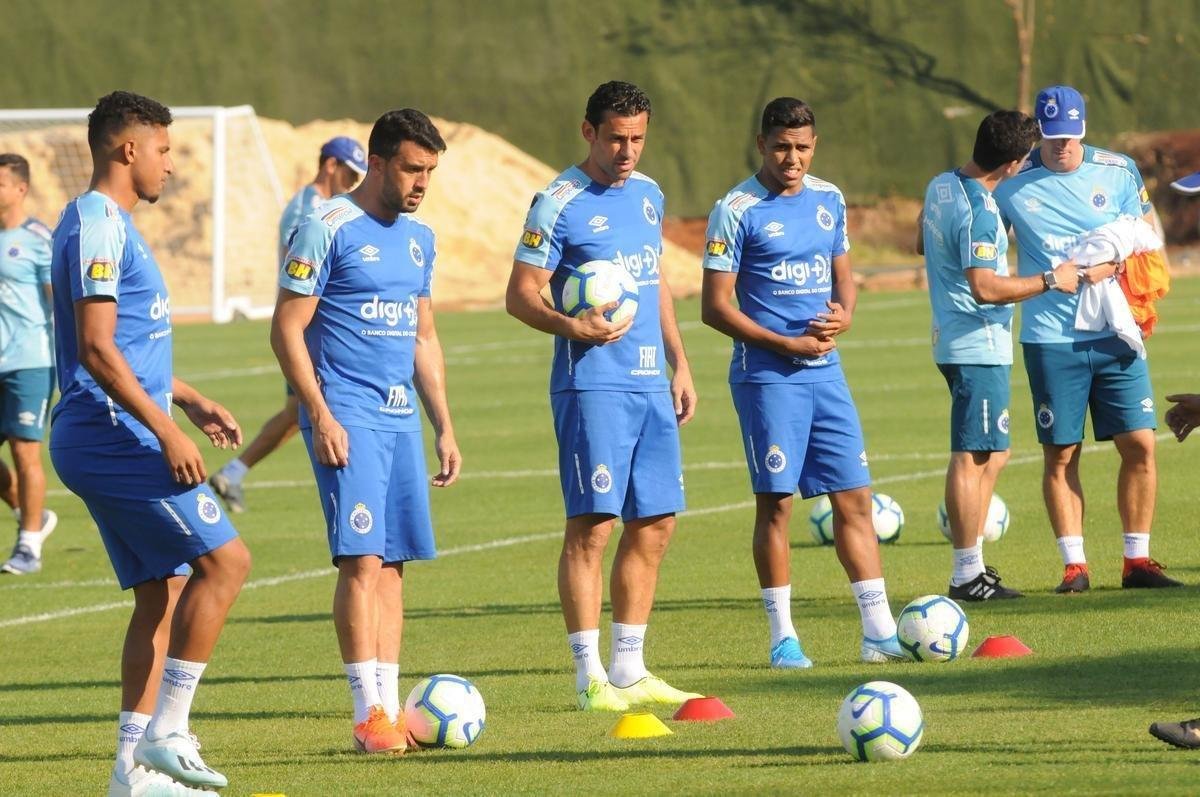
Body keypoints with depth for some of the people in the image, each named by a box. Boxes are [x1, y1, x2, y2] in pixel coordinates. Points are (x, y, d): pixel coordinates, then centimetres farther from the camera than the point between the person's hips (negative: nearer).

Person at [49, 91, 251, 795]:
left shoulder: (116, 225, 19)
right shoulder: (98, 226, -14)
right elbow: (96, 350, -21)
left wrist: (191, 400, 25)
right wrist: (167, 431, -22)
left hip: (115, 440, 10)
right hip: (114, 437, -10)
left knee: (163, 592, 9)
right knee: (226, 558, -13)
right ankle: (166, 733, -11)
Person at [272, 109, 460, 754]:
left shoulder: (419, 238, 15)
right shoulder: (329, 229, -7)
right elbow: (287, 329, -9)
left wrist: (444, 426, 18)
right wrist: (320, 417, -16)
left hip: (401, 416, 7)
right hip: (347, 415, -7)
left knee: (392, 562, 6)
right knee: (362, 559, -13)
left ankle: (389, 704, 7)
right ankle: (368, 713, -13)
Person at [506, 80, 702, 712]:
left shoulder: (648, 196, 14)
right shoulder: (559, 203, -7)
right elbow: (520, 295, -8)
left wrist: (679, 363, 19)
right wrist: (574, 327, -24)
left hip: (650, 382, 7)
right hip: (593, 384, -7)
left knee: (655, 524, 7)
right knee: (593, 524, -8)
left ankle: (629, 670, 15)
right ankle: (590, 677, -6)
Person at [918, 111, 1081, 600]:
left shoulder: (941, 186, 9)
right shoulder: (980, 213, -21)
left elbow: (922, 244, 26)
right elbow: (986, 287, -27)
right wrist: (1049, 281, -17)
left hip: (953, 338, 10)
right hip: (979, 346, -10)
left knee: (993, 454, 16)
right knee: (973, 458, -7)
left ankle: (972, 568, 17)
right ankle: (967, 576, -6)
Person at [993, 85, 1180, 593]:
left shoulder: (1118, 172, 3)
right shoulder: (1012, 183, -1)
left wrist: (1111, 265, -11)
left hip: (1115, 334, 2)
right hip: (1051, 338, -2)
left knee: (1140, 445, -2)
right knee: (1060, 454, -1)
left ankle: (1137, 560, 8)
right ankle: (1074, 565, 7)